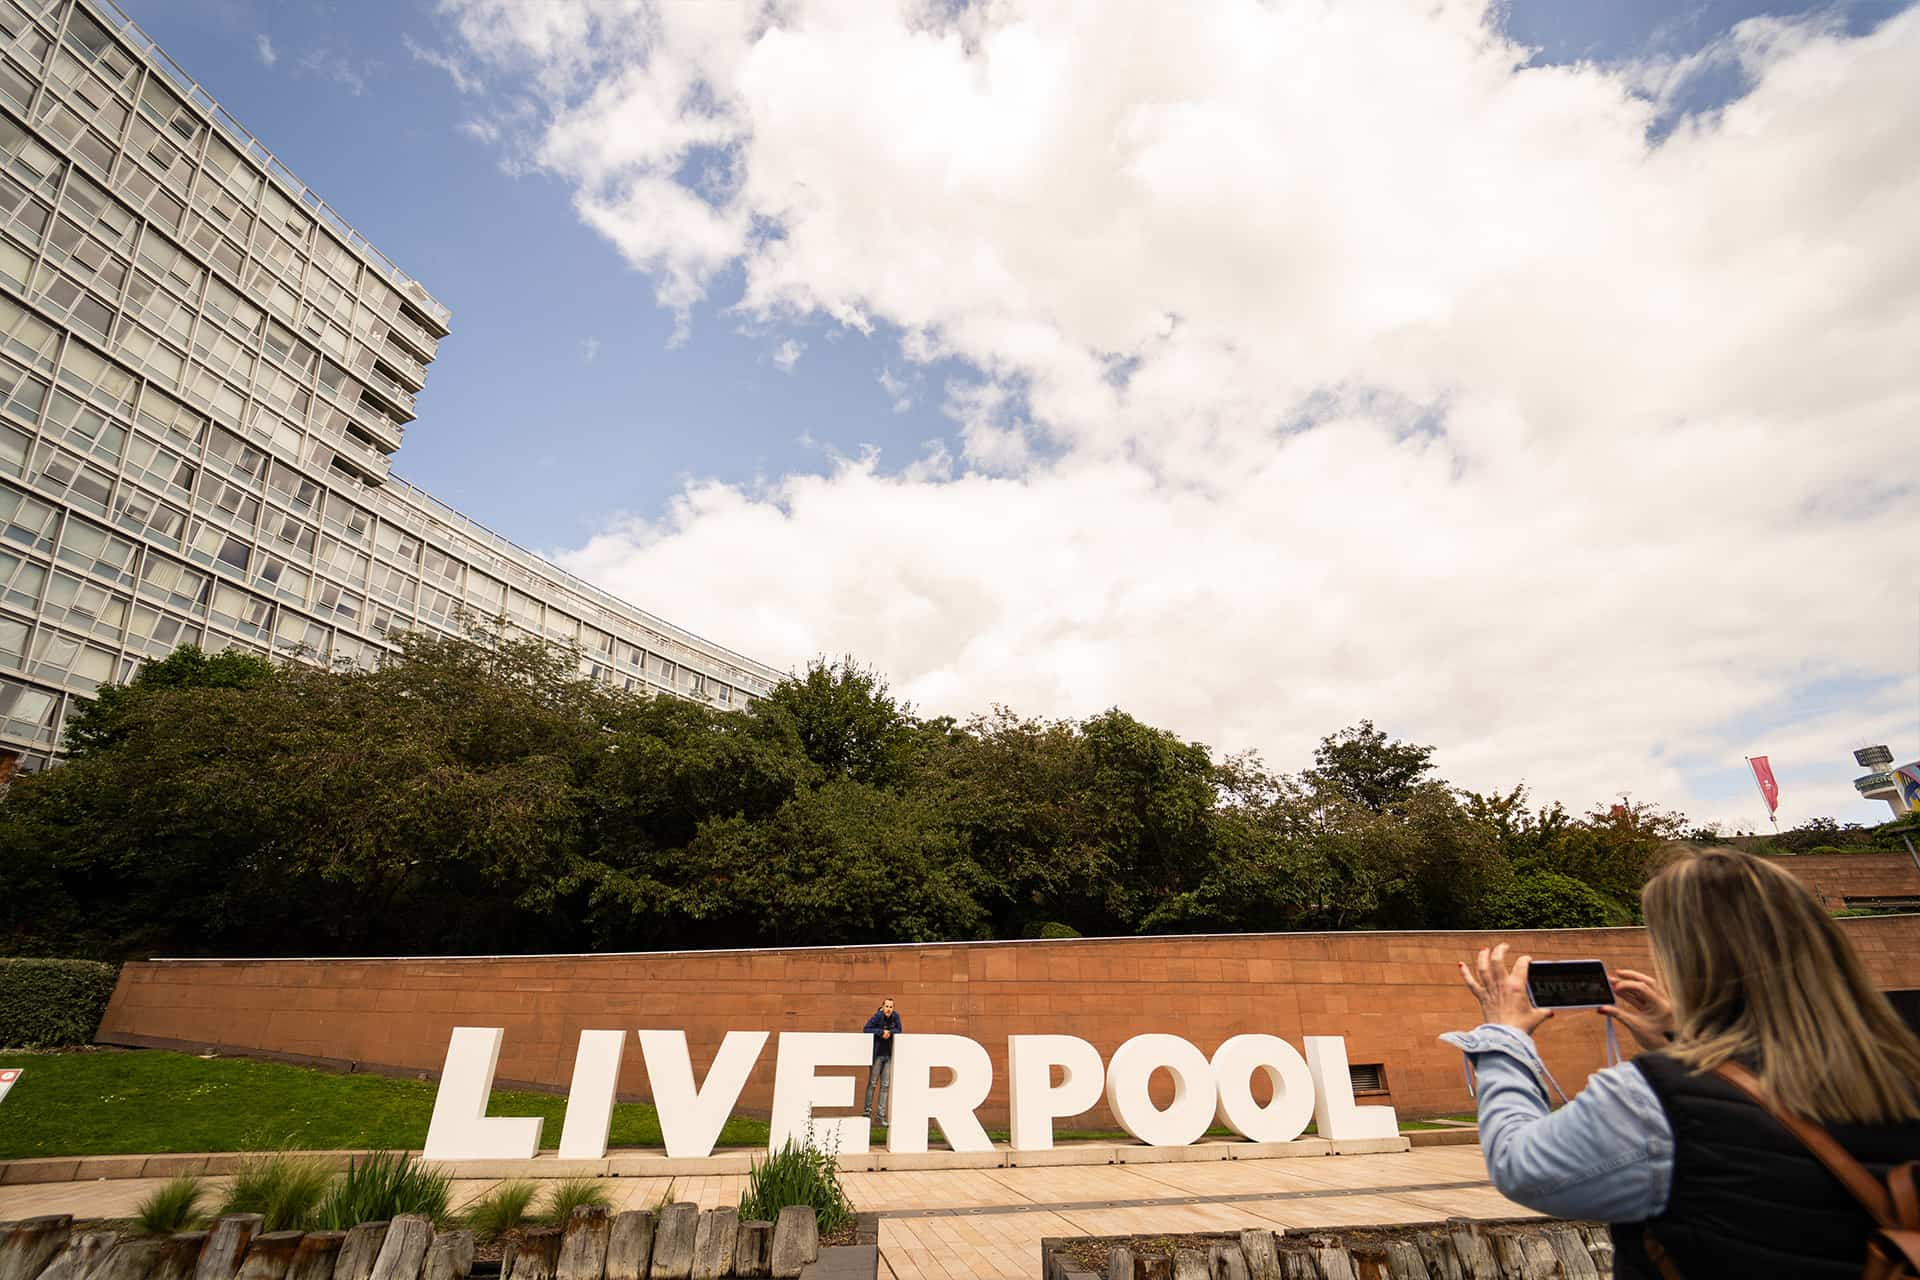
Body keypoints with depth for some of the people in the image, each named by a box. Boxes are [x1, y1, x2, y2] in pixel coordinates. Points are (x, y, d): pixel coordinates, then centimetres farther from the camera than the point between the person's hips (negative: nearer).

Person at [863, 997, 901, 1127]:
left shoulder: (896, 1017, -2)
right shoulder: (877, 1016, -14)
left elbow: (899, 1031, 2)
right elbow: (866, 1029, -17)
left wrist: (889, 1032, -17)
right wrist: (882, 1032, -21)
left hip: (889, 1055, 4)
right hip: (877, 1055, -4)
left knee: (885, 1085, 6)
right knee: (872, 1083, 2)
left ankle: (882, 1115, 13)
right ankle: (868, 1110, 16)